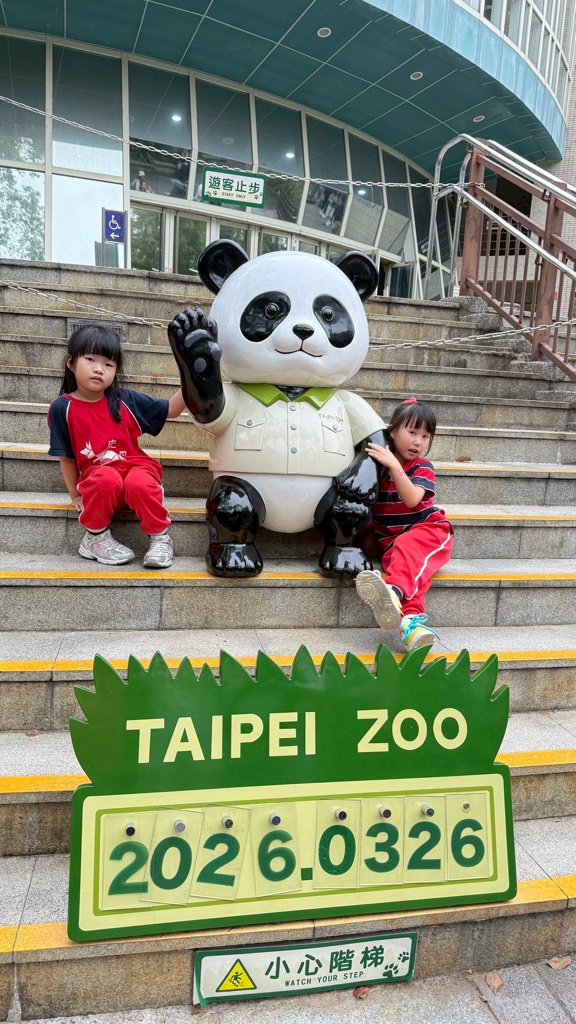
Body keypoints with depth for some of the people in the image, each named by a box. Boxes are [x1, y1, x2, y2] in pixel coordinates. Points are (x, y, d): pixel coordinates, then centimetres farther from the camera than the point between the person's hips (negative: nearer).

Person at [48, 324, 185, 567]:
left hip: (135, 465, 1)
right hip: (95, 473, -1)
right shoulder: (62, 408, -4)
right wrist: (75, 494, 4)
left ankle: (160, 538, -10)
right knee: (106, 480, -36)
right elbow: (66, 455, 3)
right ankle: (96, 538, -11)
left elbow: (170, 410, 8)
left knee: (141, 484, -34)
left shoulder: (125, 399, 0)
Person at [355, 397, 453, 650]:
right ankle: (412, 618, -56)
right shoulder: (376, 463, 7)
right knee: (406, 563, -32)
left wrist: (394, 465, -26)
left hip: (429, 530, -2)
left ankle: (395, 591, -66)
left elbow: (412, 499, -19)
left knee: (407, 547, -36)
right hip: (392, 541, 2)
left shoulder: (422, 467, 1)